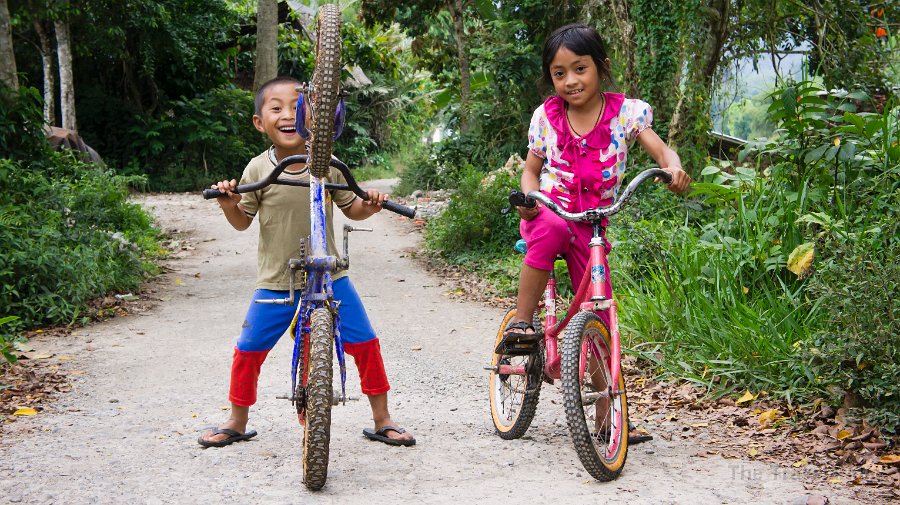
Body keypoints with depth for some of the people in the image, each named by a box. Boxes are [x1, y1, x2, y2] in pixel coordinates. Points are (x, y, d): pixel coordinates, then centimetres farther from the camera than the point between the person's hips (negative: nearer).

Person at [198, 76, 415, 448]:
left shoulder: (327, 165, -3)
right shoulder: (258, 169, -5)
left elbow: (351, 210, 9)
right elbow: (242, 221, 4)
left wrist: (370, 205, -11)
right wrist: (229, 204, -17)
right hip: (276, 283, 0)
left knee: (365, 344, -1)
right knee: (248, 351, 2)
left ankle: (382, 421, 17)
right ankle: (237, 422, 25)